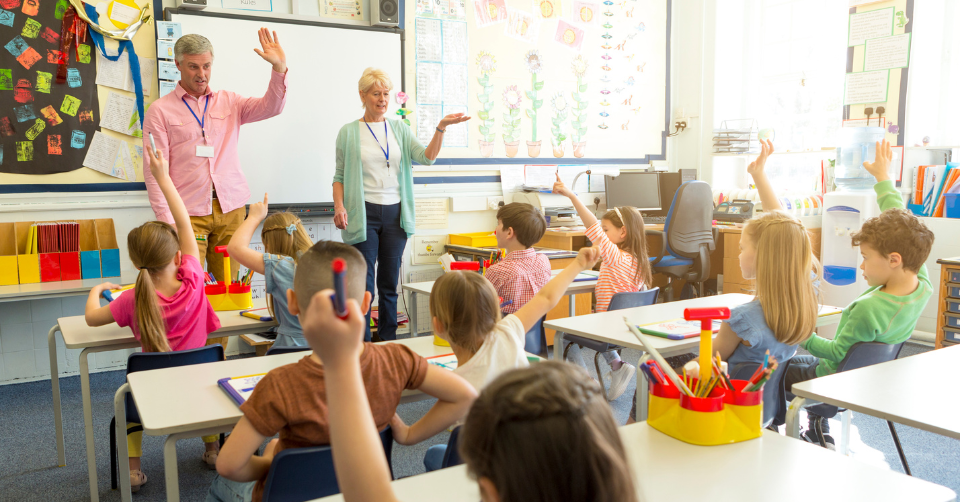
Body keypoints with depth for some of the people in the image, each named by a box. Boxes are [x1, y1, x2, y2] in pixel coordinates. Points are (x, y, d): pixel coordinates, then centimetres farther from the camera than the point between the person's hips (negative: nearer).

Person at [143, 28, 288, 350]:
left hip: (231, 209, 3)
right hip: (189, 213, -3)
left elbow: (271, 107, -1)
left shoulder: (228, 102, 13)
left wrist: (279, 68, -17)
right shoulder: (160, 111, 4)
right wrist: (167, 222, -9)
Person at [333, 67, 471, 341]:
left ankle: (389, 342, 18)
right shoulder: (349, 132, 4)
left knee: (390, 283, 9)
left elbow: (426, 157, -3)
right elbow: (340, 175, 4)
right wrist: (338, 206, -12)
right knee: (363, 283, -4)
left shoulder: (399, 128, 10)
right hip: (364, 213, -3)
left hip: (395, 213, 3)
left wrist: (441, 127, -16)